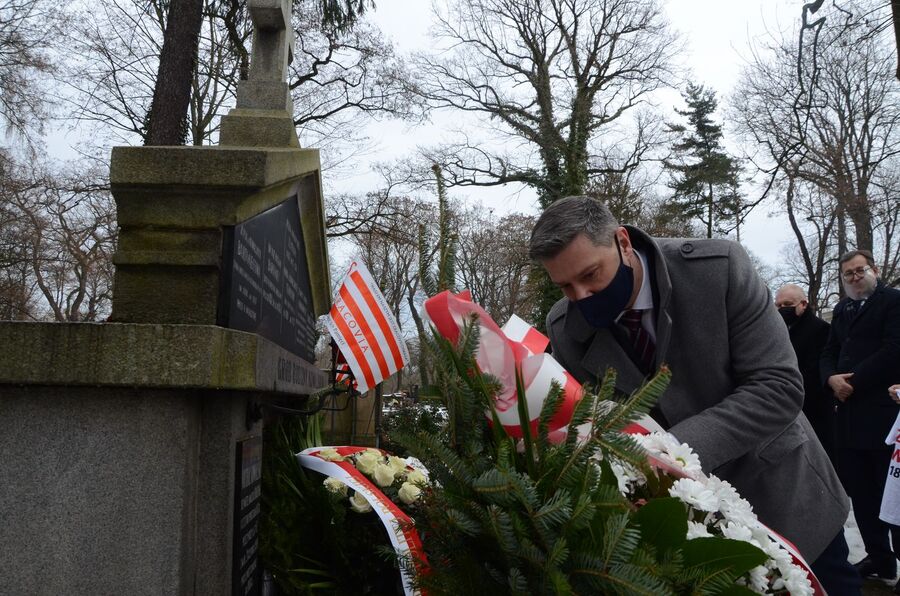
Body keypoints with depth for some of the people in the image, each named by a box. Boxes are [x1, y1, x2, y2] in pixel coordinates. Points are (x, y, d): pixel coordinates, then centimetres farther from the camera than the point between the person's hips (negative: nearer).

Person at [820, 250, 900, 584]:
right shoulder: (842, 309, 19)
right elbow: (829, 353, 17)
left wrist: (853, 381, -12)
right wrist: (832, 379, -4)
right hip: (849, 412, 7)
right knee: (860, 491, 10)